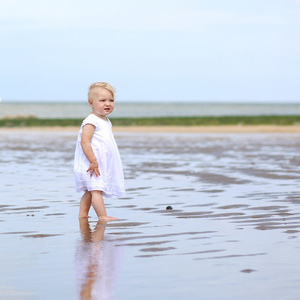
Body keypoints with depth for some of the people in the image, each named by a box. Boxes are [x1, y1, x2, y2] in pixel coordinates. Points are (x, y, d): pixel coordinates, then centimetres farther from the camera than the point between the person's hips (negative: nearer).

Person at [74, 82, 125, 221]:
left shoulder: (106, 121, 15)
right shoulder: (91, 121, -16)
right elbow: (84, 142, -23)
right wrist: (93, 161, -26)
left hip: (102, 166, 10)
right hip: (92, 166, -10)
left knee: (89, 191, 14)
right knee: (97, 190, -13)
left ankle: (82, 215, 21)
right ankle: (103, 217, -16)